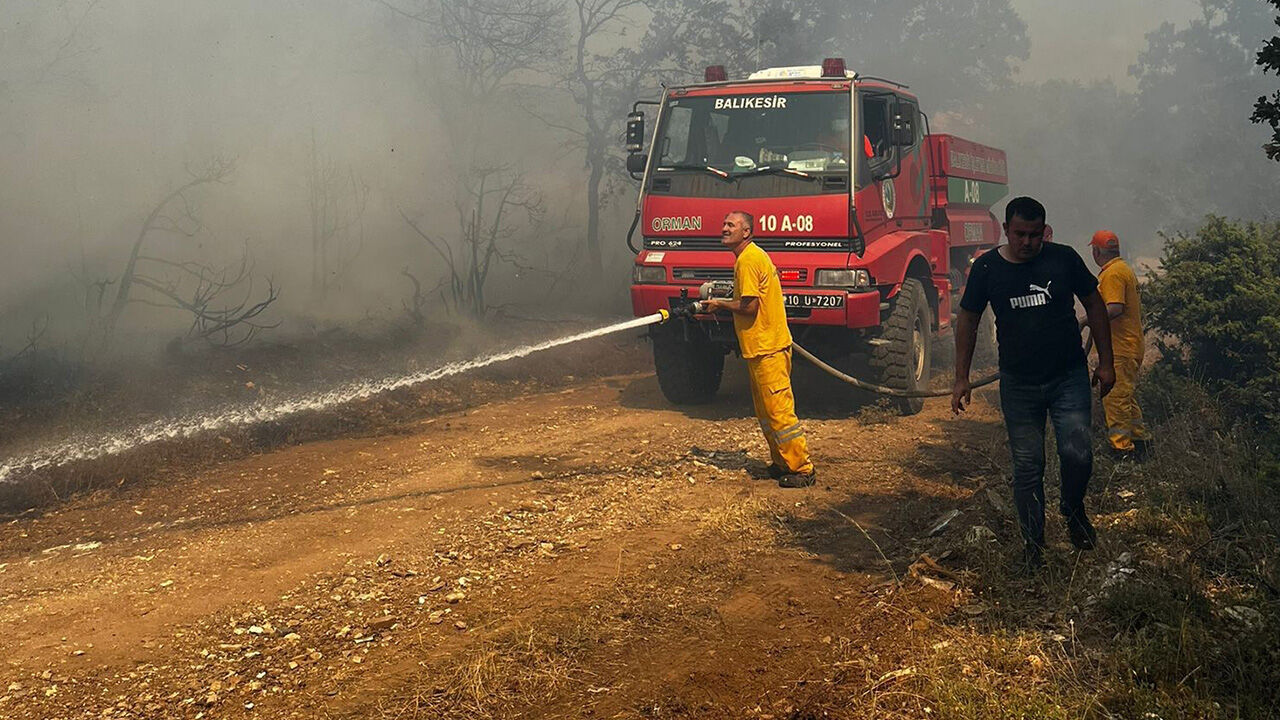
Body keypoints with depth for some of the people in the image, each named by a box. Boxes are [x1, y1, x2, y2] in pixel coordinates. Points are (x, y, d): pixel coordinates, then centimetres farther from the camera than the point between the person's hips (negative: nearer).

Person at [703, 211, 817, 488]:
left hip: (767, 349, -11)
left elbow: (749, 307, -21)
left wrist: (720, 304, -7)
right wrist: (724, 303, 13)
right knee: (765, 412, 17)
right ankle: (782, 463, 26)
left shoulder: (748, 260, -17)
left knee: (779, 410, -7)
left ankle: (802, 469, -1)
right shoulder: (755, 255, 16)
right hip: (762, 346, 11)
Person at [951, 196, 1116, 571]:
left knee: (1077, 453, -12)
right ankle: (1033, 543, 17)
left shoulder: (1063, 258, -3)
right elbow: (968, 321, 6)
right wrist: (962, 378, 4)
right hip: (1018, 384, 1)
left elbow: (1094, 305, 7)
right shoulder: (987, 268, -2)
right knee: (1027, 466, 4)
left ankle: (1073, 510, 19)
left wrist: (1105, 362, 6)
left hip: (1069, 377, 0)